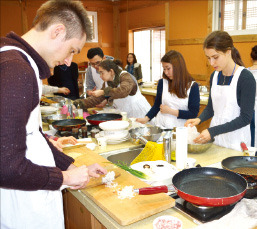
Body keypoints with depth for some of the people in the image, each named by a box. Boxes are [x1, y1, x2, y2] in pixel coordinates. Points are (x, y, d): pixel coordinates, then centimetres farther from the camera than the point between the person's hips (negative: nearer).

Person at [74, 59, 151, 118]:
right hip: (125, 115, 6)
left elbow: (123, 91, -36)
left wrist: (103, 92, -33)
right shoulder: (107, 83, 6)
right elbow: (97, 99, 4)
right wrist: (80, 103, -7)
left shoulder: (125, 76, -16)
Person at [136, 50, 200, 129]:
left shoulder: (193, 86, -1)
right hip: (161, 127, 2)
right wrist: (146, 118, 0)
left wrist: (170, 111, -6)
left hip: (180, 129, -2)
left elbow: (194, 113, -3)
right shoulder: (162, 83, 7)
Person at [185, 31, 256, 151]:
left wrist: (213, 131, -24)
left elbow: (245, 118, -17)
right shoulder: (214, 76, 4)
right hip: (215, 138, 5)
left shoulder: (246, 78, -15)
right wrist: (199, 119, -7)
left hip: (236, 141, -5)